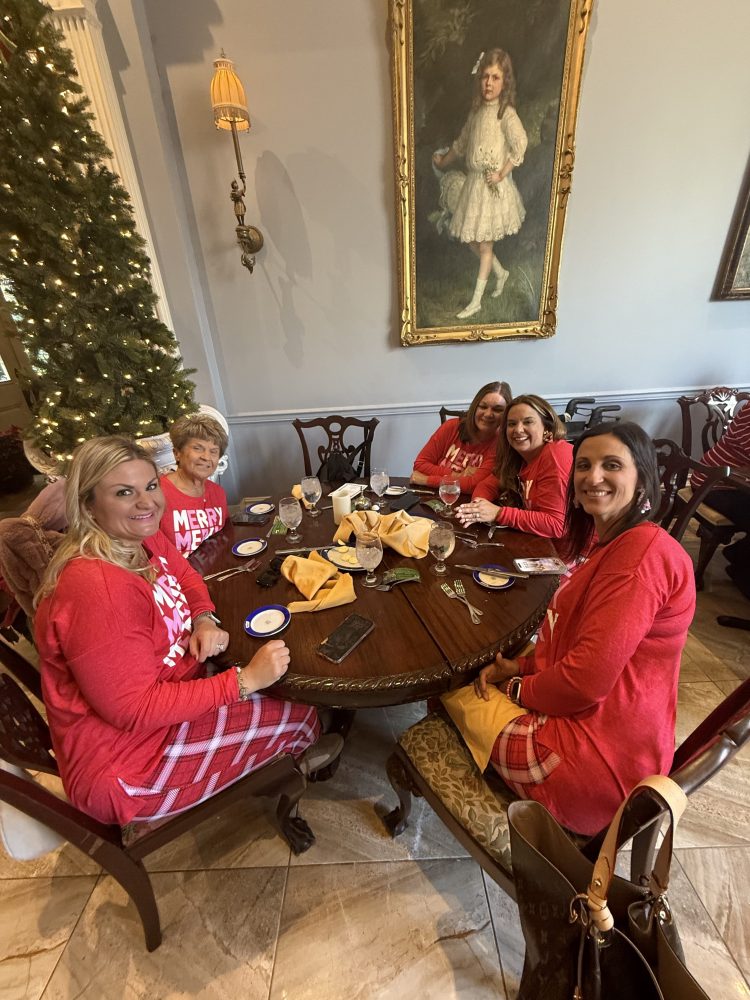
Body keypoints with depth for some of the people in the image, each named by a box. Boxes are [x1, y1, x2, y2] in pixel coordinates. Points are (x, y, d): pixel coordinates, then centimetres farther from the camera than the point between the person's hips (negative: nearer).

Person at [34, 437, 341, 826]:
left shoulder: (145, 540, -6)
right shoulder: (97, 587, -34)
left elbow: (186, 577, 12)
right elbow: (136, 712, -30)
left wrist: (205, 619, -9)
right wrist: (245, 679, -28)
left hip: (163, 703, 8)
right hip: (125, 768, -8)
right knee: (299, 715, -3)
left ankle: (289, 751, 39)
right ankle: (292, 752, 35)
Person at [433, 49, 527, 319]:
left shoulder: (506, 112, -10)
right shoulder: (477, 109, 11)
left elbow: (520, 143, -20)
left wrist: (502, 174, -22)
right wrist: (444, 161, 35)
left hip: (493, 186, -7)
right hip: (473, 182, 7)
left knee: (485, 245, -2)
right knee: (471, 239, 11)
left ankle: (476, 301, 4)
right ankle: (501, 273, 32)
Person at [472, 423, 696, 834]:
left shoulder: (644, 552, -24)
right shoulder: (609, 542, 8)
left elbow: (588, 680, -27)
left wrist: (519, 689, -9)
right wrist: (523, 666, -2)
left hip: (601, 756, -9)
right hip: (581, 714, 9)